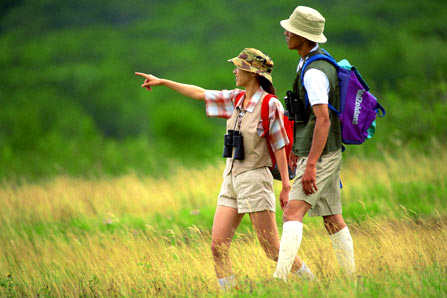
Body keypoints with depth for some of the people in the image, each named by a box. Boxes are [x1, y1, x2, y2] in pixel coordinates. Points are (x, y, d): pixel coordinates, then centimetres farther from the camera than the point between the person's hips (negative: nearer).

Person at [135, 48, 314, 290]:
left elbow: (280, 148, -11)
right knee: (218, 245, -1)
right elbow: (199, 93, 17)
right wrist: (162, 82, 18)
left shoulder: (269, 105, -11)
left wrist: (286, 186, -12)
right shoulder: (236, 99, 9)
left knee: (273, 250, -5)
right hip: (231, 179, 7)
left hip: (254, 179, -7)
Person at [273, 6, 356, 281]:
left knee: (293, 213, -18)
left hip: (320, 156, -10)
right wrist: (298, 148, 28)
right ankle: (352, 278, 18)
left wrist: (310, 166, -29)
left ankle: (280, 278, -27)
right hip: (325, 153, 10)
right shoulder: (315, 62, 13)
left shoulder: (314, 73, -20)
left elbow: (323, 119, -27)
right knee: (332, 219, 14)